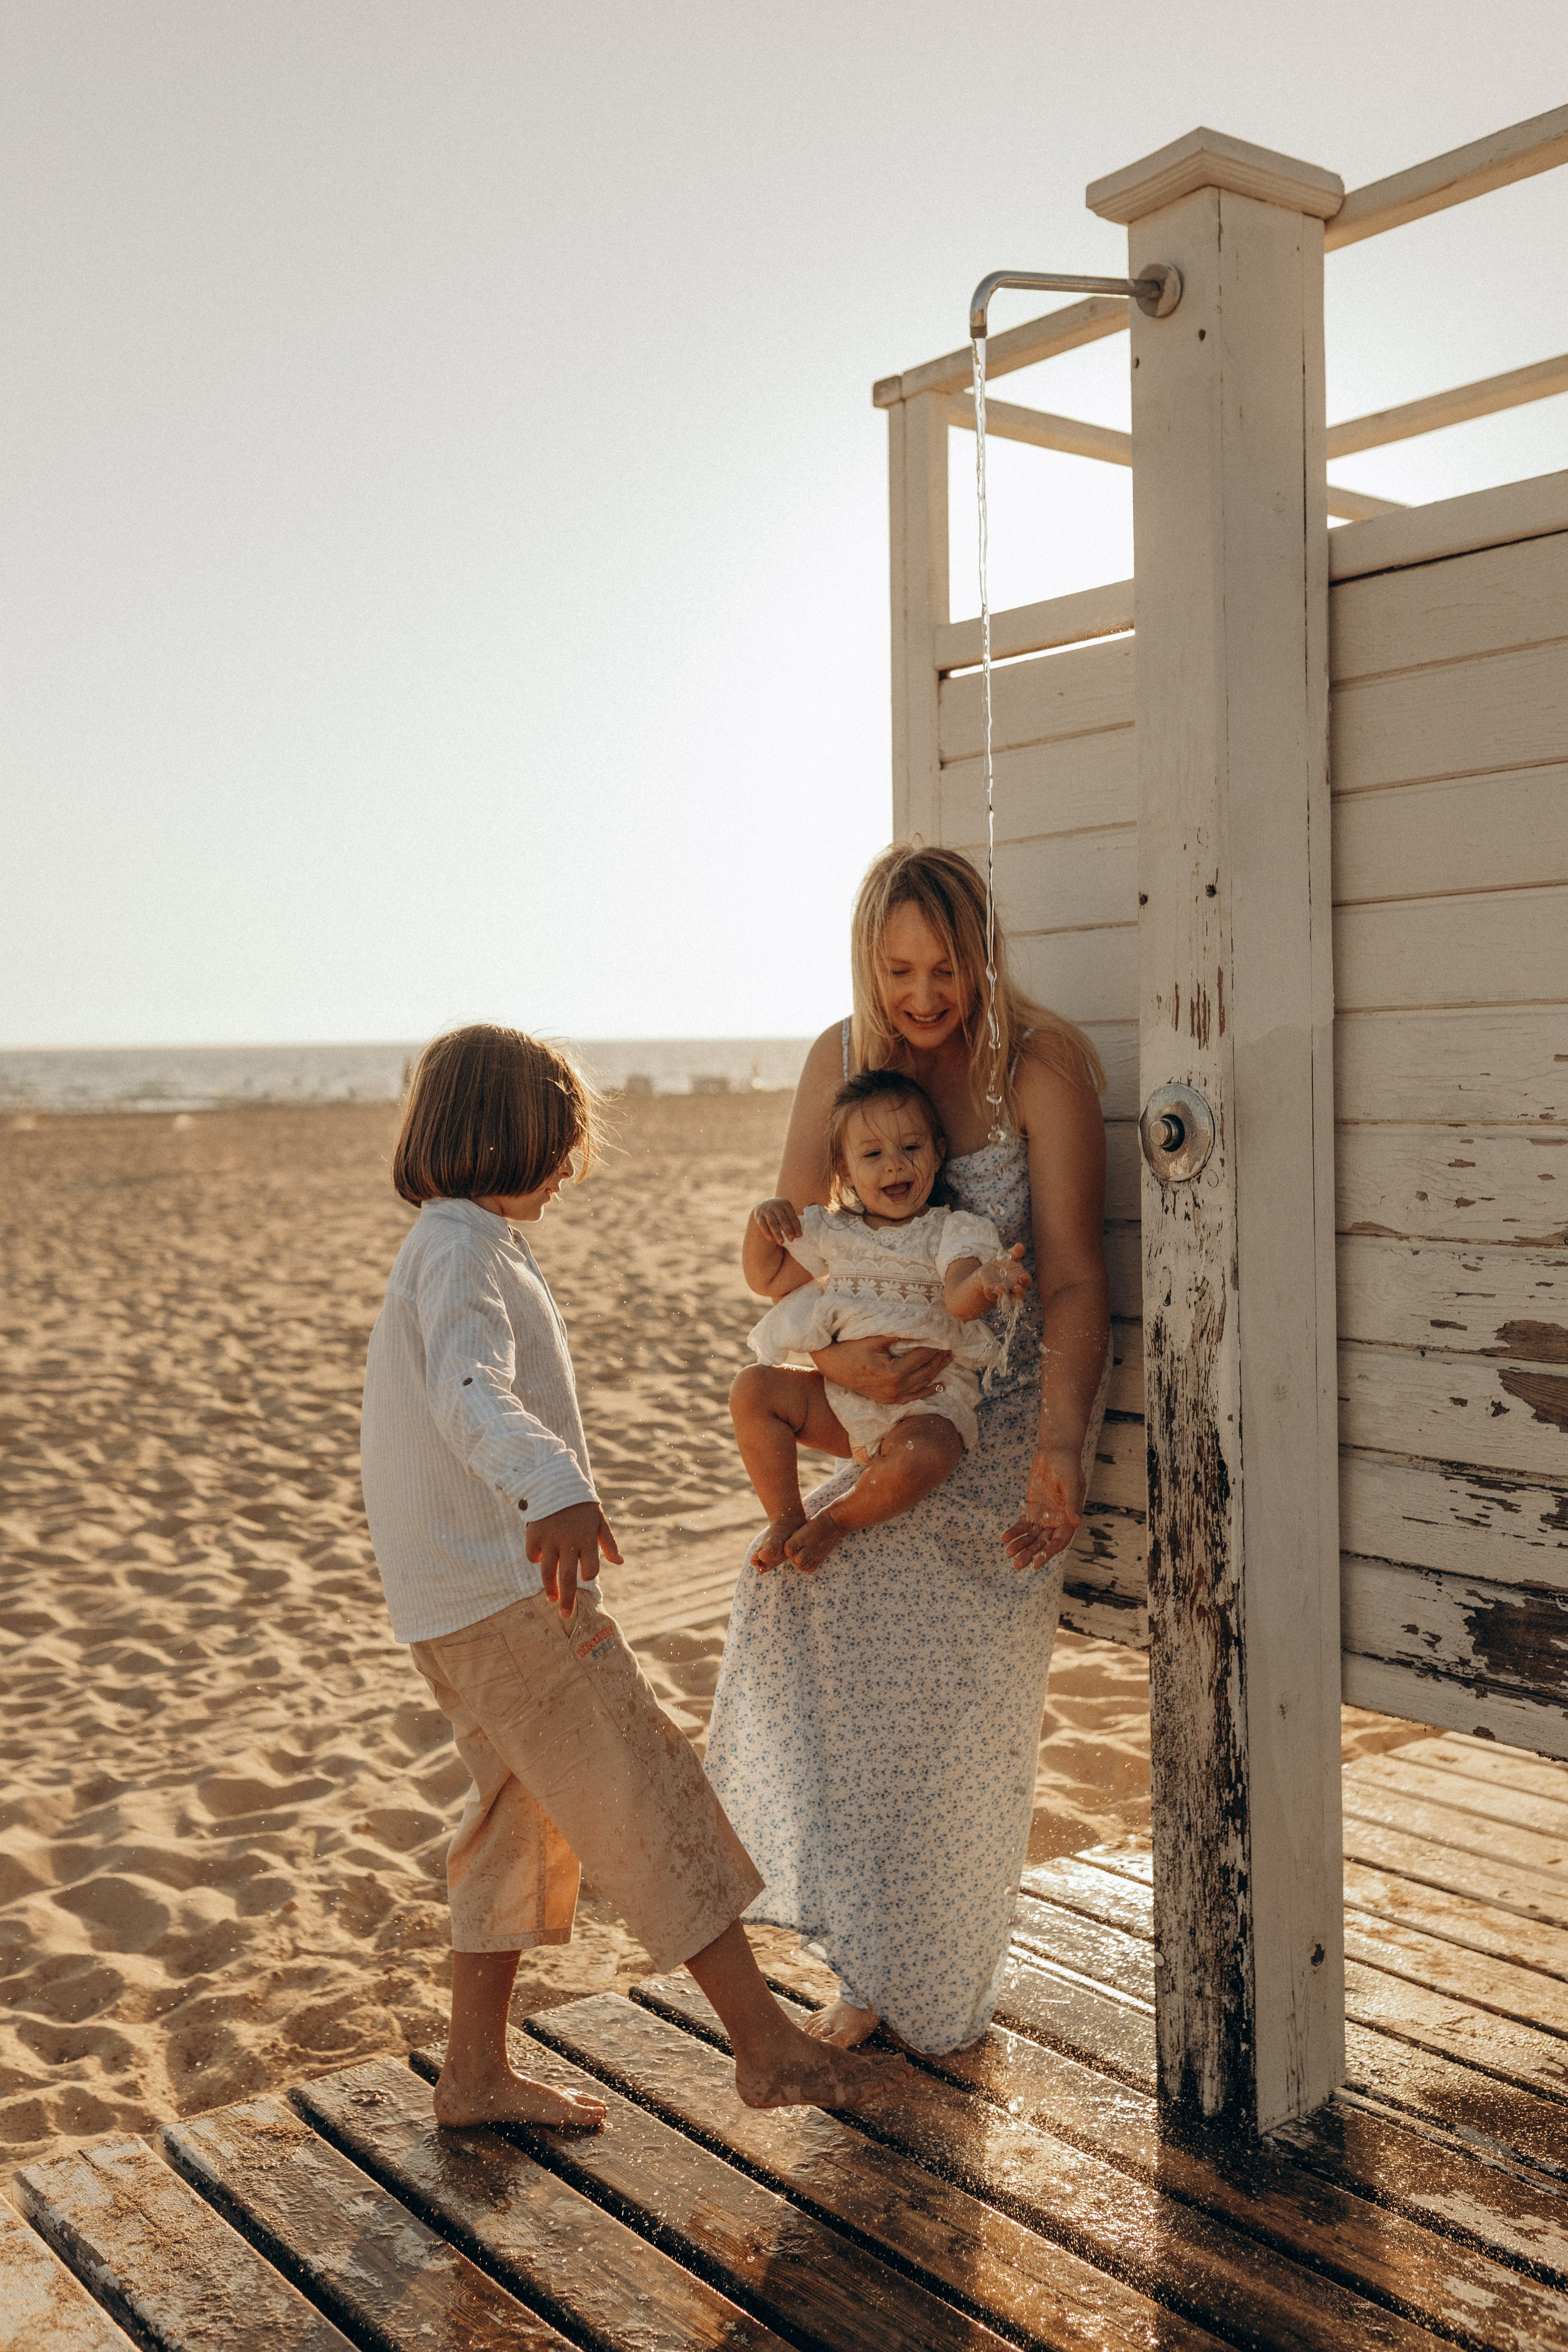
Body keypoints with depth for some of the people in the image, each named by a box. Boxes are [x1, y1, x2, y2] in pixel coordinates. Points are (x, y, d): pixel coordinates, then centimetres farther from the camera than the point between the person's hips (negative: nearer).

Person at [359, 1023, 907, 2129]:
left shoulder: (451, 1249, 18)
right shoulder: (464, 1251, -16)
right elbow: (472, 1390, -36)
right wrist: (550, 1489, -54)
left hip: (470, 1596, 10)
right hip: (509, 1590, -10)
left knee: (524, 1813, 15)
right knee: (651, 1798, -5)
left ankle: (476, 2073, 23)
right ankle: (770, 2045, 3)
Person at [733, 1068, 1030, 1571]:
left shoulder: (954, 1231, -3)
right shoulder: (835, 1233, 11)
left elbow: (960, 1300, -22)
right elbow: (767, 1279, 20)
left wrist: (986, 1279, -46)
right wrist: (761, 1220, 1)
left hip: (926, 1402, -5)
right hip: (841, 1400, 5)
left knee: (919, 1458, -36)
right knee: (753, 1388, -14)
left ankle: (836, 1520, -8)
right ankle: (785, 1517, -5)